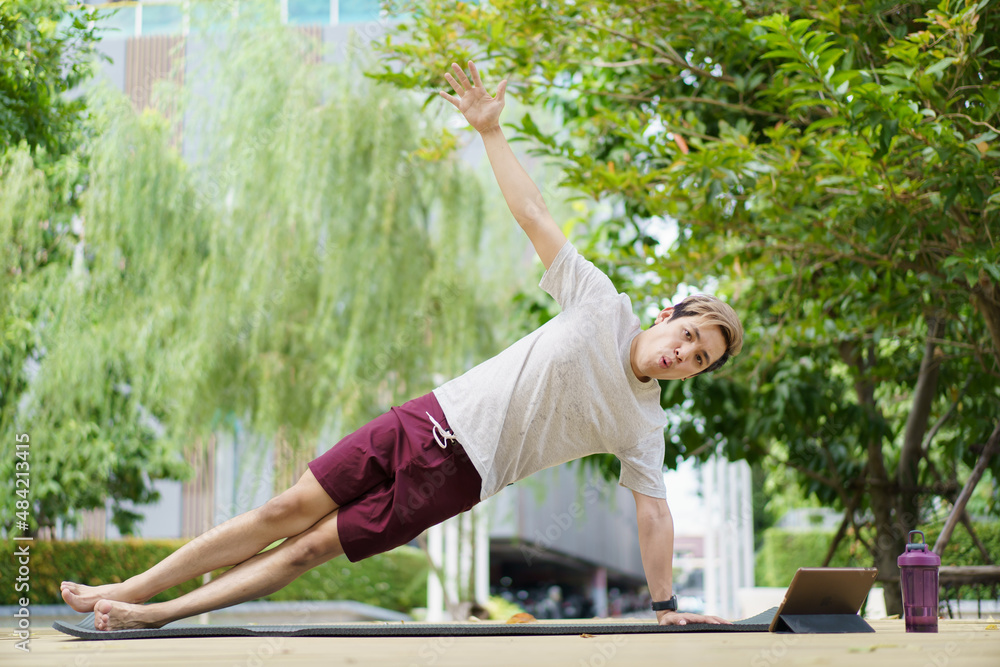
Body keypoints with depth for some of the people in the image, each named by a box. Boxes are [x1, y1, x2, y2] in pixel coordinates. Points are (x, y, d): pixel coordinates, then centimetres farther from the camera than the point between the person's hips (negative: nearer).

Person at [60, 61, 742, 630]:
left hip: (456, 479, -1)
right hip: (428, 420, 1)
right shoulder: (604, 307, 0)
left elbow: (654, 509, 3)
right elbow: (534, 215, 0)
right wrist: (491, 129, -5)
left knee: (310, 549, -6)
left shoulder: (645, 426, 2)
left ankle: (158, 613, 0)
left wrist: (666, 603, -3)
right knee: (288, 511, -2)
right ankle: (131, 593, 7)